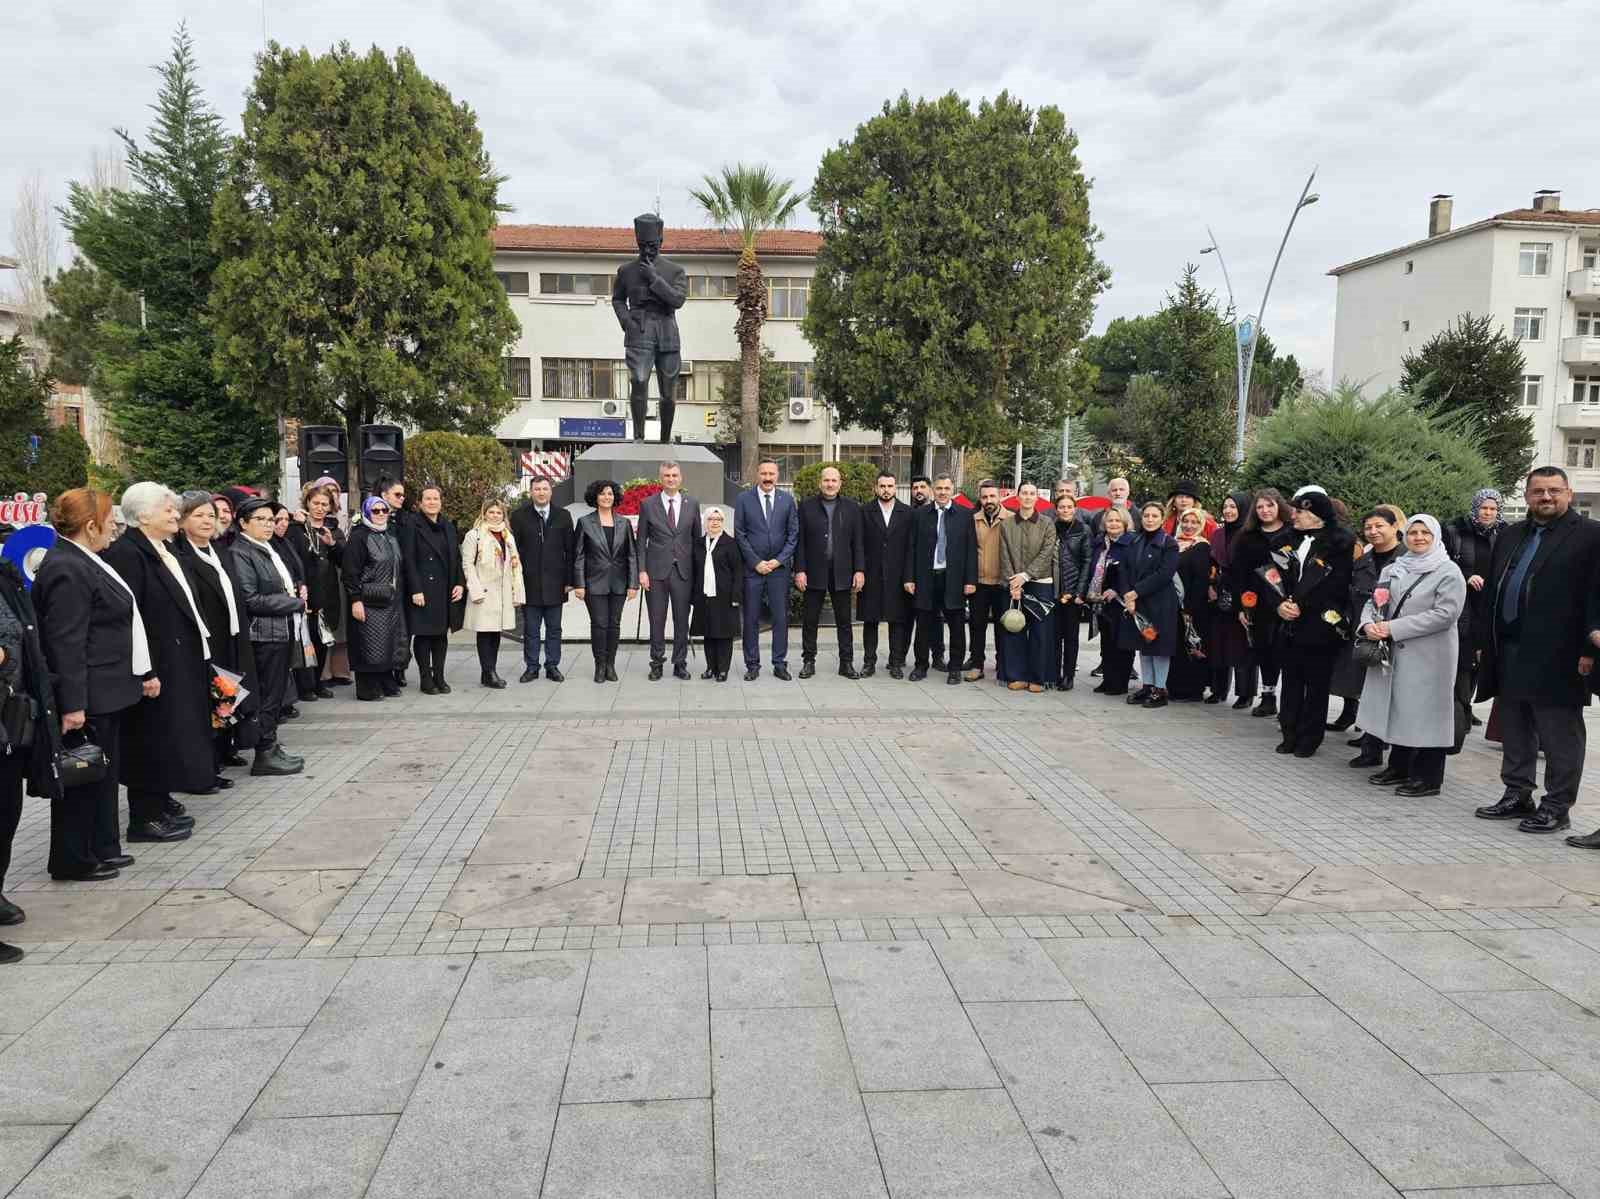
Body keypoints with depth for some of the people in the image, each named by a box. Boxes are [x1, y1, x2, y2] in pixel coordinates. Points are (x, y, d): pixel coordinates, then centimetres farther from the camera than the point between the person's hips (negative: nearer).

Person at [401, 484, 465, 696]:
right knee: (423, 634, 0)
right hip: (422, 589, -5)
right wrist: (415, 590, -15)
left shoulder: (448, 526, 14)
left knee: (441, 634, 9)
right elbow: (408, 560, -9)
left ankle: (439, 677, 15)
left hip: (445, 590, 5)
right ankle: (426, 679, 7)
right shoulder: (412, 525, -4)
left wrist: (460, 583, 3)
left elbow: (456, 557, 15)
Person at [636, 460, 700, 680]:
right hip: (656, 570, -1)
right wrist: (642, 570, -5)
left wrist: (698, 570, 5)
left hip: (683, 570, 1)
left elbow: (697, 538, 10)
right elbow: (641, 540, 3)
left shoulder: (692, 504, 7)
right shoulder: (648, 504, 2)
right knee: (657, 620, 5)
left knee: (682, 619, 6)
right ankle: (657, 663, 17)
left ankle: (680, 664, 17)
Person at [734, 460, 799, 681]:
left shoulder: (787, 499, 6)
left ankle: (780, 664, 11)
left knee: (781, 617, 2)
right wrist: (756, 562, -7)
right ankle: (752, 665, 11)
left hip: (779, 567, 1)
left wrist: (779, 560, -6)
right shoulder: (743, 499, 2)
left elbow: (794, 534, 5)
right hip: (752, 567, -1)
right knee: (751, 618, 3)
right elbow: (739, 534, -1)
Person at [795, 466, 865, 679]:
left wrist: (859, 570, -2)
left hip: (841, 573, 1)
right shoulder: (807, 506, 3)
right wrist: (799, 570, -7)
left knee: (844, 621, 6)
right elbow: (800, 541, 1)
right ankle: (808, 661, 15)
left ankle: (846, 663, 12)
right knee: (810, 620, 6)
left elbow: (857, 542, 5)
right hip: (814, 572, -1)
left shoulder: (851, 507, 7)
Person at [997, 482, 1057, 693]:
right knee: (1014, 631, 2)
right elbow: (1005, 556, 3)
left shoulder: (1047, 524, 3)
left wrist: (1025, 575, -13)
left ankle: (1037, 678, 6)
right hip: (1014, 585, 2)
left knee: (1040, 633, -1)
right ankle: (1017, 675, 9)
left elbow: (1046, 554, -5)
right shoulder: (1006, 525, 8)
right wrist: (1013, 583, -8)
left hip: (1040, 584, -1)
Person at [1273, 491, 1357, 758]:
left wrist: (1301, 605, -12)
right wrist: (1280, 604, -8)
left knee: (1316, 685, 4)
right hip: (1290, 626, 6)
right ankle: (1290, 734, 19)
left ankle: (1309, 739, 13)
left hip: (1320, 627, -6)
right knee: (1291, 681, 10)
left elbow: (1336, 586, -13)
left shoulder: (1339, 544, -8)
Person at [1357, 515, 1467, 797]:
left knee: (1425, 712, -2)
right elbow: (1374, 601, 13)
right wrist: (1368, 623, -11)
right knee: (1398, 709, 13)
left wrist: (1394, 628, -20)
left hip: (1428, 656, -6)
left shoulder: (1448, 572, -6)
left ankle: (1427, 777, 7)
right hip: (1394, 654, 6)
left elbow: (1445, 613, -16)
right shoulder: (1393, 569, 13)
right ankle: (1399, 768, 26)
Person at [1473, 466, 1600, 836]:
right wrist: (1485, 641, 14)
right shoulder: (1511, 536, 15)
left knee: (1559, 736, 3)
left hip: (1557, 657, -7)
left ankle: (1557, 807, 11)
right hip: (1509, 652, 7)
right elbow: (1493, 591, 18)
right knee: (1515, 732, 14)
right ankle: (1517, 797, 25)